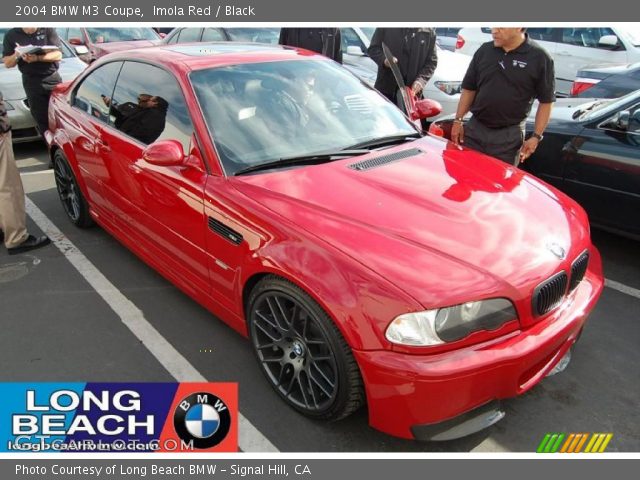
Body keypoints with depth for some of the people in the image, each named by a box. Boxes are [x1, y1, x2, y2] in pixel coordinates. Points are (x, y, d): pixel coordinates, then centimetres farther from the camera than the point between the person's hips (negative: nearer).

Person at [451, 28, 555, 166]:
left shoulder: (539, 58, -6)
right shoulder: (484, 51, 4)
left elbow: (546, 101, -3)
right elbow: (469, 89, 10)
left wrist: (536, 136, -7)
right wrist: (458, 120, 3)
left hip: (510, 136, -3)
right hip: (474, 129, 3)